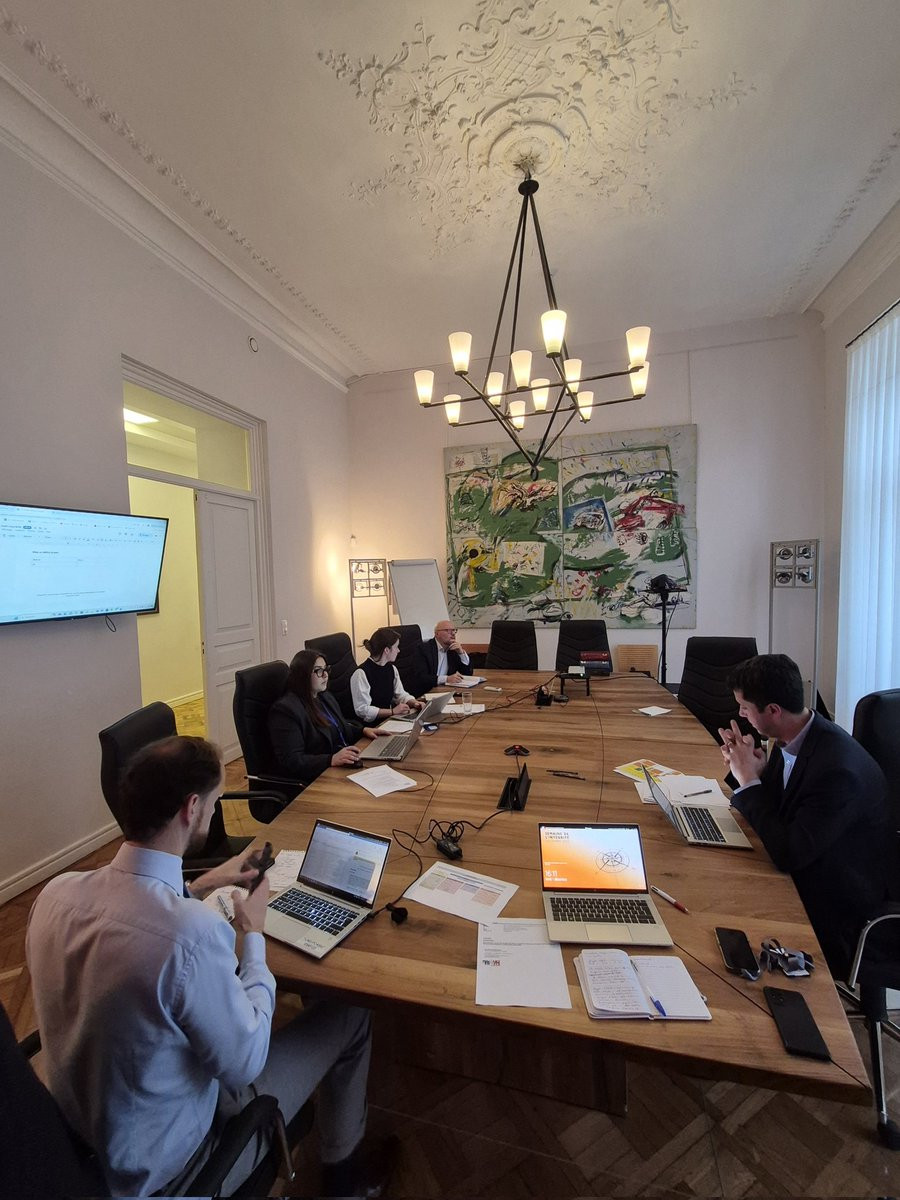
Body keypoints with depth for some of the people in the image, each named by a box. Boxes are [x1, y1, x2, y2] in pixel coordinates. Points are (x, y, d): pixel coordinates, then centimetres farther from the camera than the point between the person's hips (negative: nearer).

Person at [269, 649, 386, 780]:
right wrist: (332, 759, -28)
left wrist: (363, 730, 11)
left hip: (347, 766, 8)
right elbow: (291, 761, -18)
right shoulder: (285, 709, -13)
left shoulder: (325, 697, 15)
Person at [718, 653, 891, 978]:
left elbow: (789, 854, -29)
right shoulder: (791, 739, -8)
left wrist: (750, 781, -25)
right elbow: (773, 812, 6)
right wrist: (748, 772, -14)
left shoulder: (838, 768, -32)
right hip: (798, 879, 7)